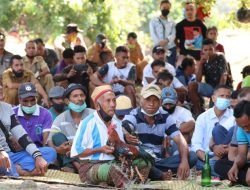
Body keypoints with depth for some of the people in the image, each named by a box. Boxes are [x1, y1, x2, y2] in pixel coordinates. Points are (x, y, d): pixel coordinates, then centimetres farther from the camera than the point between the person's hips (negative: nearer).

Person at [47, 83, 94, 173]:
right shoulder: (61, 119, 5)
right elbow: (50, 141, -3)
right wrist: (56, 149, -27)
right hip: (69, 156, 2)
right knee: (57, 136, -21)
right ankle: (75, 165, -35)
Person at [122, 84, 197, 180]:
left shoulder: (165, 118, 6)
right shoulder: (132, 116, -6)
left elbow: (180, 140, -4)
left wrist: (184, 161, -24)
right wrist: (127, 136, -56)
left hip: (158, 162, 5)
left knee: (192, 157, -15)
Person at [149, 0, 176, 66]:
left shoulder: (172, 23, 15)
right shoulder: (153, 21, 9)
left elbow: (173, 34, 0)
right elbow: (153, 34, -3)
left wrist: (167, 40, -22)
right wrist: (159, 42, -22)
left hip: (171, 48, 2)